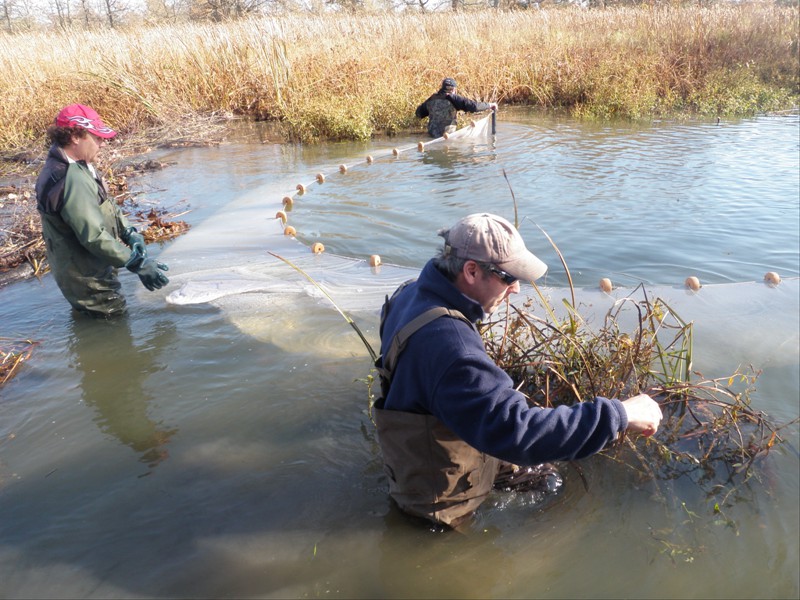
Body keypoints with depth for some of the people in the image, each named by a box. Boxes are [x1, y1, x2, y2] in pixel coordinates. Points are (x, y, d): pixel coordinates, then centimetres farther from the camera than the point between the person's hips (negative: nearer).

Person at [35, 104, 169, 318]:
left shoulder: (76, 165, 2)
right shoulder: (70, 180, -31)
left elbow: (106, 204, 12)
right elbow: (94, 236, -32)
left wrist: (128, 233, -2)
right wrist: (139, 264, -26)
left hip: (95, 268, 10)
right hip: (87, 280, -10)